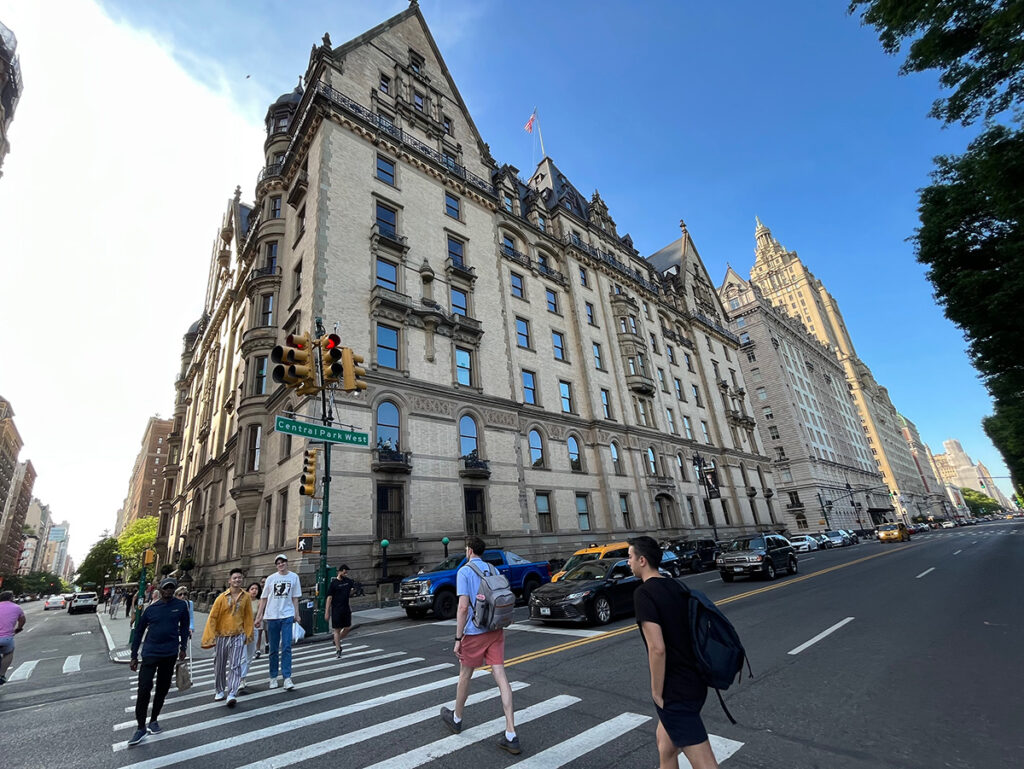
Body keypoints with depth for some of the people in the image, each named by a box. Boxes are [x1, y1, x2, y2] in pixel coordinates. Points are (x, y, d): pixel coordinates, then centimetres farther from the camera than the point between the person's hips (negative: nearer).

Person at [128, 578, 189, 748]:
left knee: (162, 689, 11)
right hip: (150, 653, -1)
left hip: (170, 654, 1)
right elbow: (139, 631, 6)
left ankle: (154, 720, 30)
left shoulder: (181, 605, -4)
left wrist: (183, 647, 5)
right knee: (144, 689, -5)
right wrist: (134, 656, 5)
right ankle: (141, 728, 10)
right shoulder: (151, 608, -3)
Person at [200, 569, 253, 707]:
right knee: (220, 665, 14)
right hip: (222, 635, 1)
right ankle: (219, 691, 34)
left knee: (235, 666, -7)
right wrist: (211, 636, -6)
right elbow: (213, 617, -2)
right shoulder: (222, 597, -5)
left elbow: (248, 616, 5)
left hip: (238, 636, -1)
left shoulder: (246, 597, -1)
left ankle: (232, 695, -6)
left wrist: (248, 634, 5)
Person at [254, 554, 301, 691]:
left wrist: (296, 615, 1)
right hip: (272, 616, 1)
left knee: (286, 647, -7)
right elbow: (263, 598, 8)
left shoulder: (294, 577, 2)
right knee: (273, 649, 10)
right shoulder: (271, 578, 3)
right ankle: (273, 677, 23)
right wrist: (259, 617, 4)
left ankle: (287, 677, -2)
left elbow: (295, 598, 6)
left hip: (287, 616, -1)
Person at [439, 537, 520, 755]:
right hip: (496, 630, 5)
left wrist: (458, 638, -10)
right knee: (500, 675, 3)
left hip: (474, 631, -5)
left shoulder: (464, 571, -12)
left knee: (464, 676, 16)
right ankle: (511, 736, 1)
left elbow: (463, 607, -17)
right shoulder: (493, 569, 6)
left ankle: (456, 719, 39)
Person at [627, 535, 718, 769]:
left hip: (675, 691, -9)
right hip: (695, 682, 9)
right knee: (665, 740, 27)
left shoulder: (643, 593, -19)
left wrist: (657, 693, -13)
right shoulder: (675, 586, 5)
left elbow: (657, 648, -25)